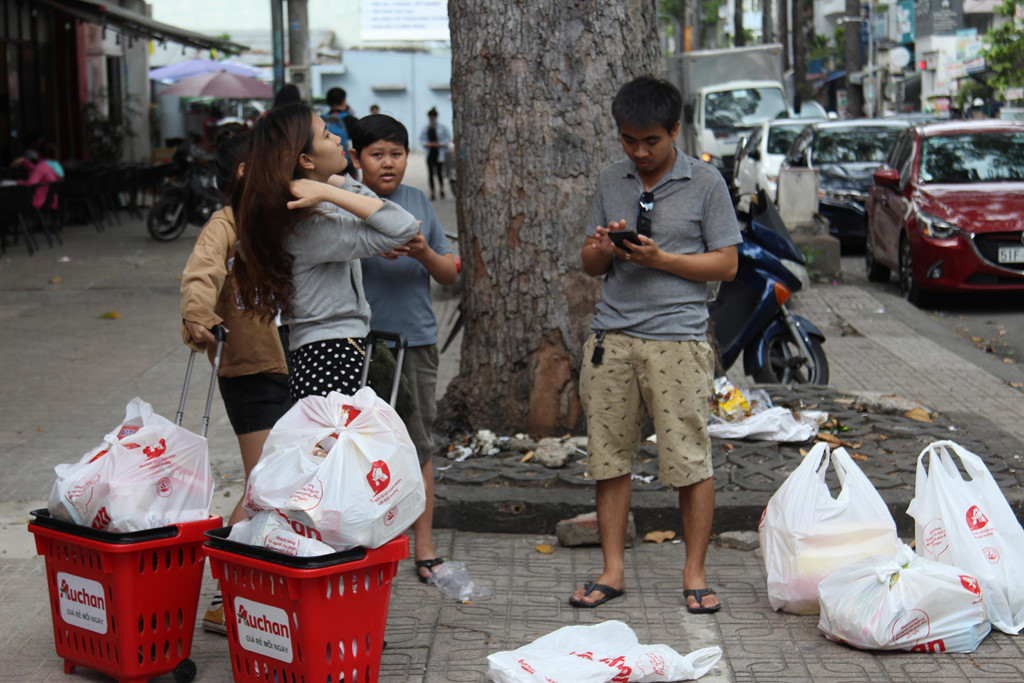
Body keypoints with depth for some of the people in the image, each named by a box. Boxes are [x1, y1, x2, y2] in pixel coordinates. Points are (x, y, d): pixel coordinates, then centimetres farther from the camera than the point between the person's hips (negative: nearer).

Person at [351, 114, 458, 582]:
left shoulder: (418, 203, 11)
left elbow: (450, 275, 12)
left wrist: (425, 253, -9)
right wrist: (371, 248, -20)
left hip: (415, 338, 3)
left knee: (419, 443, 7)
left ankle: (424, 547, 14)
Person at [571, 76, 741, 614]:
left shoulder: (705, 183, 2)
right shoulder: (610, 182, 14)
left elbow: (726, 264, 0)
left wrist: (659, 258, -12)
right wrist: (602, 250, -5)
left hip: (676, 338, -4)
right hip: (611, 337, 4)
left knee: (690, 461, -3)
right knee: (609, 456, 5)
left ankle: (694, 574, 8)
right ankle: (613, 571, 15)